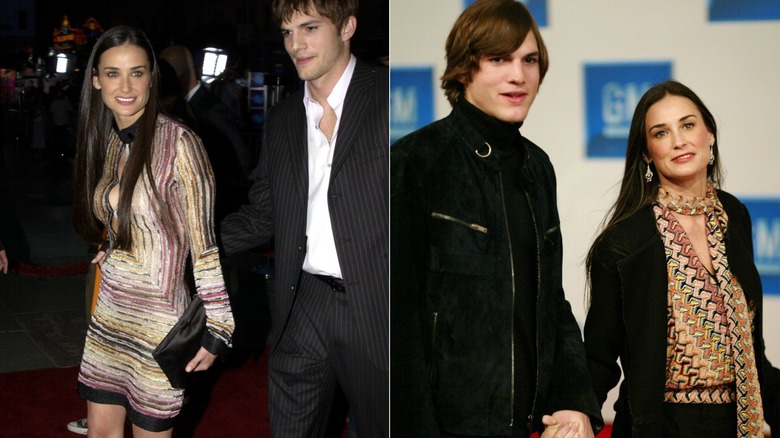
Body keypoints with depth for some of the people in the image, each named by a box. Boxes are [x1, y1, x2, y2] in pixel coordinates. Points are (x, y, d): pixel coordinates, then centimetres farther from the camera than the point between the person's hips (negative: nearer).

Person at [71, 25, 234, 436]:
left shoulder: (178, 143, -16)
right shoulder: (105, 141, 6)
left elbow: (203, 243, -15)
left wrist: (216, 328, -15)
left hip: (157, 318, -7)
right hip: (109, 312, 7)